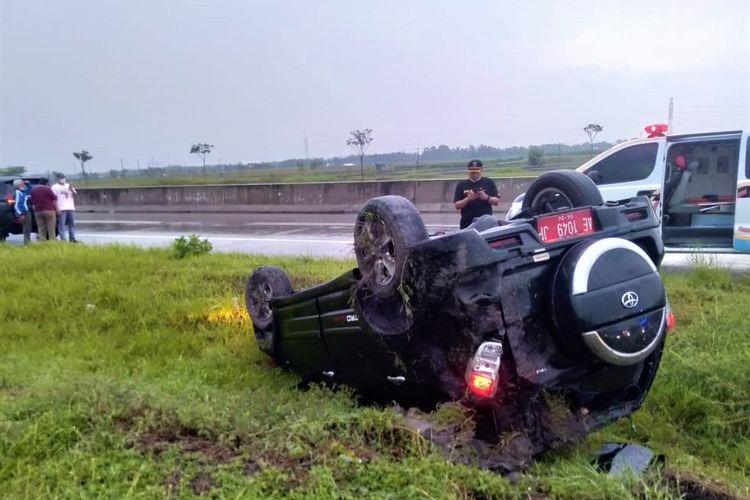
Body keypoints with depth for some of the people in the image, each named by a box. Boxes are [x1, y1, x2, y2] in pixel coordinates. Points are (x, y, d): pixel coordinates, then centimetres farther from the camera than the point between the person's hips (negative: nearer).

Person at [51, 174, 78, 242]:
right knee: (61, 224, -8)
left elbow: (75, 194, 12)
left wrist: (72, 190, -10)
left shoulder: (69, 186, 18)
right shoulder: (55, 187, 3)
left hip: (70, 208, 5)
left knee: (72, 223, 6)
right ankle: (63, 239, -9)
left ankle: (72, 238, 11)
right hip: (61, 209, -5)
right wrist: (57, 209, -13)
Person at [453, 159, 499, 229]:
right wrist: (468, 199, -13)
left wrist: (486, 197, -12)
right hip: (467, 224, 0)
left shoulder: (489, 183, 11)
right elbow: (456, 206, 4)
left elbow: (497, 201, 7)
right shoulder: (461, 185, 10)